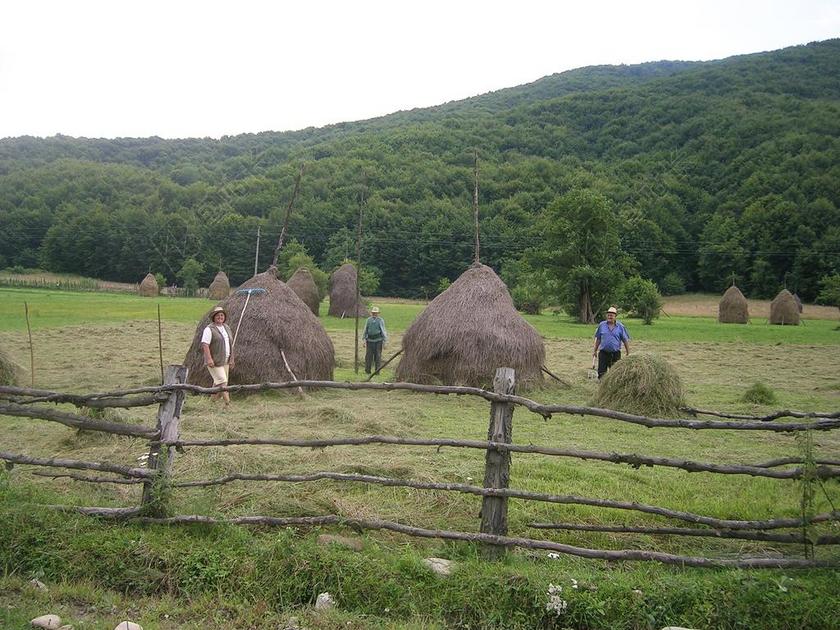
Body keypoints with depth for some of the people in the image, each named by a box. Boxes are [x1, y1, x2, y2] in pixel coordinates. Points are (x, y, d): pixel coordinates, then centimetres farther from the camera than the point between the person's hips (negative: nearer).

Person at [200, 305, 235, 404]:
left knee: (218, 382, 13)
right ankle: (227, 402, -13)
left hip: (225, 361, 8)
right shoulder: (209, 329, -11)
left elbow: (230, 344, 19)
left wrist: (232, 359, 18)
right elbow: (205, 344, -17)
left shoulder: (226, 327, 13)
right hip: (214, 362, -8)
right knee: (221, 381, -12)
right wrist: (209, 359, -25)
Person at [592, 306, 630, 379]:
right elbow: (598, 339, 12)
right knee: (601, 372, -1)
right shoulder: (601, 325, 3)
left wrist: (628, 353, 3)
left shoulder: (620, 326, 0)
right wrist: (594, 351, 13)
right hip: (603, 353, 1)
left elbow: (625, 340, 4)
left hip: (615, 353, -1)